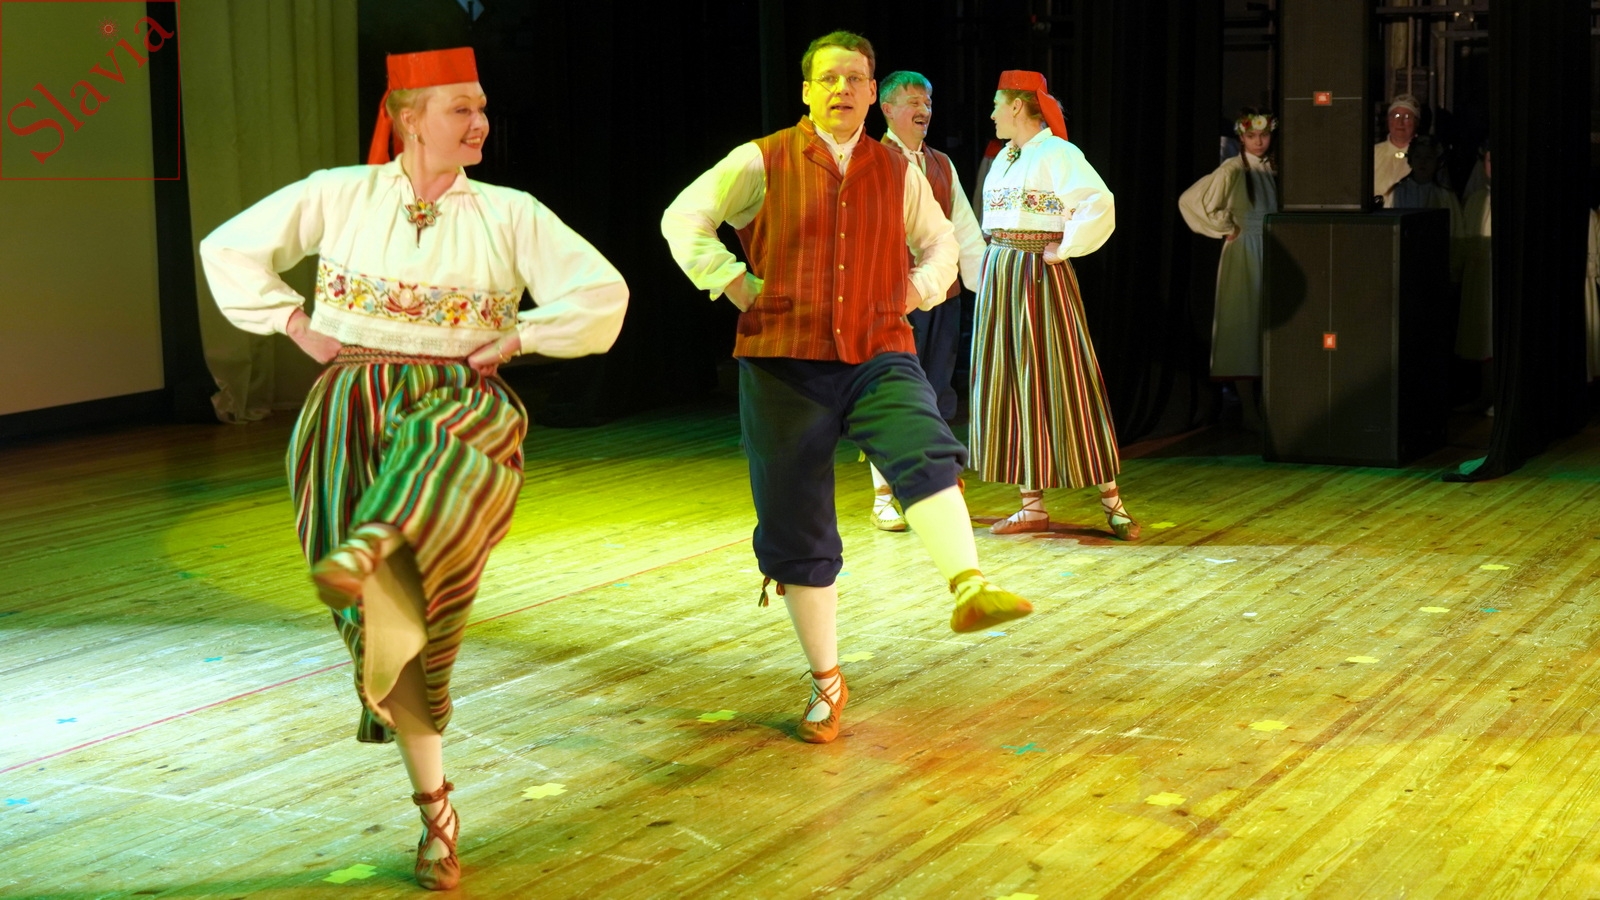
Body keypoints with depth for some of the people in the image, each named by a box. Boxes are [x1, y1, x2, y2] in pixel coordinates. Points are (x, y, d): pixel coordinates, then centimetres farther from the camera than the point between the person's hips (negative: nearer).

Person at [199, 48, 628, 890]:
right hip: (352, 410, 0)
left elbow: (603, 293, 0)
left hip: (458, 404, 0)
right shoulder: (339, 196, 5)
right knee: (386, 615, -8)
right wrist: (297, 324, 4)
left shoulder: (510, 214, 4)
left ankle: (368, 550, -67)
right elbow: (230, 249, 12)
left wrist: (512, 340, -6)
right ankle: (434, 808, 2)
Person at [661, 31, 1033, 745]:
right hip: (784, 364, -1)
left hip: (878, 355, 1)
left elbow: (940, 243, 24)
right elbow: (683, 219, 4)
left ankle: (970, 589, -48)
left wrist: (922, 287, 4)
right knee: (796, 526, 4)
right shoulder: (763, 162, 0)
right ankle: (826, 682, 17)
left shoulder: (898, 172, 9)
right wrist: (733, 283, -6)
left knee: (925, 451, -32)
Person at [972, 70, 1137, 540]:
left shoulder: (1058, 154, -10)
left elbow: (1100, 206, -21)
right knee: (1011, 386, 7)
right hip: (1000, 277, 8)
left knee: (1062, 382, -8)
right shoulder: (1004, 159, 15)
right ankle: (1032, 506, 11)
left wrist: (1064, 249, -15)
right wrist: (991, 268, 9)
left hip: (1041, 275, -8)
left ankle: (1111, 501, -1)